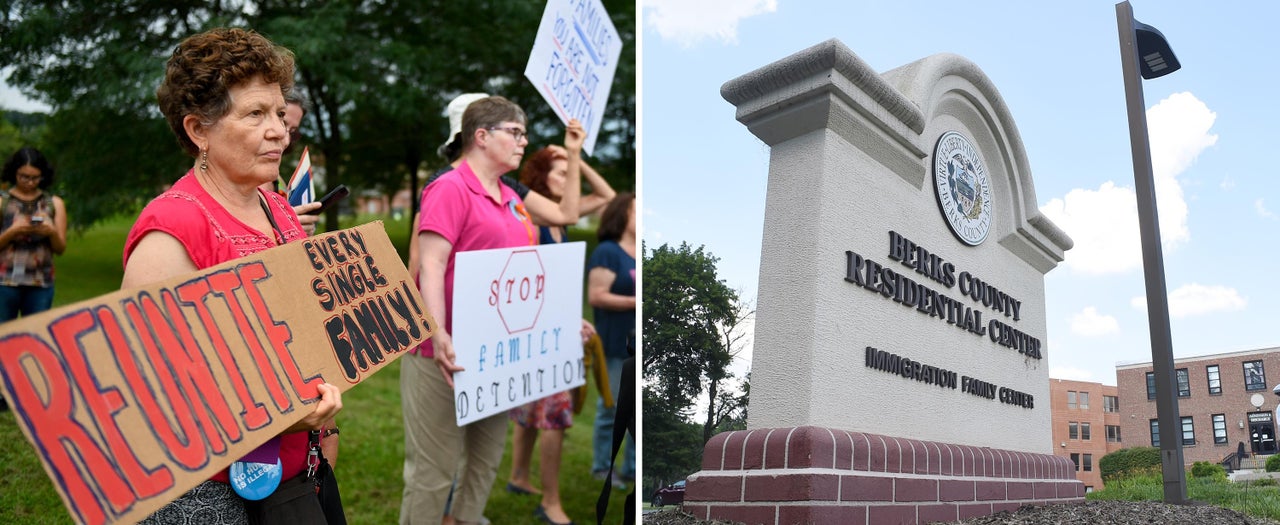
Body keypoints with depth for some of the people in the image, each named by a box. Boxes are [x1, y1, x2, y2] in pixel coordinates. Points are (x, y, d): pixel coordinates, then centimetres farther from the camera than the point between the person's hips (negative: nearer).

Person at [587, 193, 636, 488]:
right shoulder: (607, 252, -8)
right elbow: (595, 296, -16)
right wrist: (635, 302, -18)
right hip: (617, 346, -7)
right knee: (612, 408, 2)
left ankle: (633, 468, 22)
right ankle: (602, 468, 16)